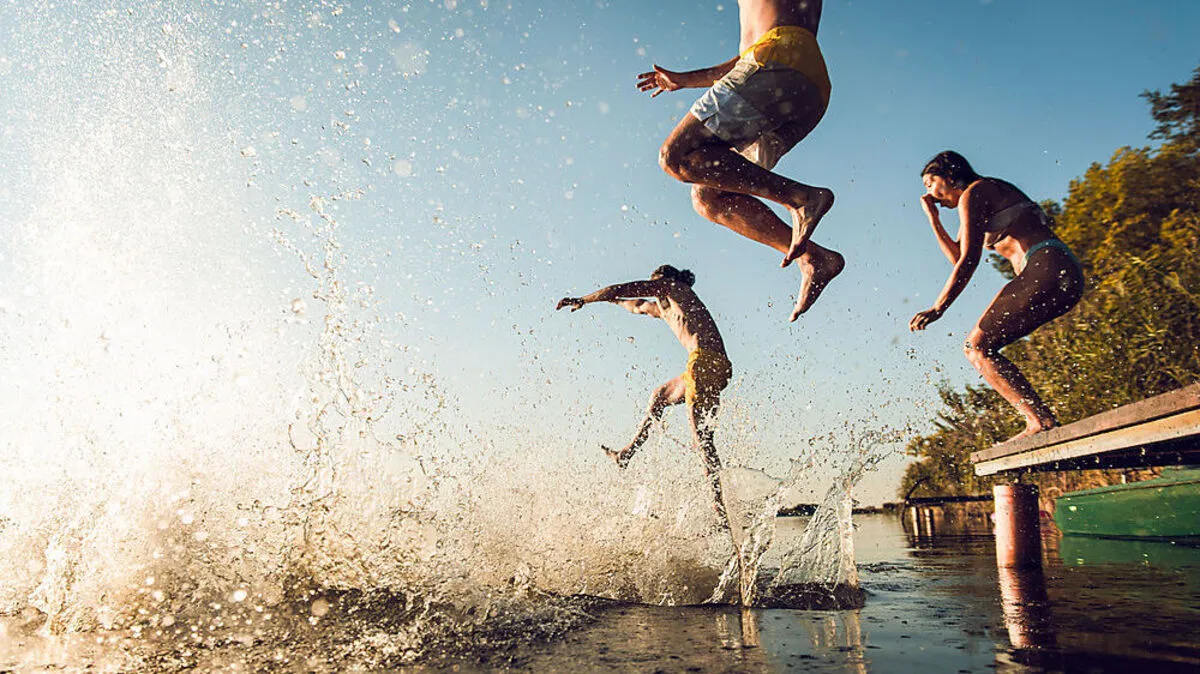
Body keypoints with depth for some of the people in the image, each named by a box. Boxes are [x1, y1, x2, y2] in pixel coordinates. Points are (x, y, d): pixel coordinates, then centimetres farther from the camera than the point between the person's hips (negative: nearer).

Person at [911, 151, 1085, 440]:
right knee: (976, 347, 10)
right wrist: (932, 217, 30)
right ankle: (1041, 419, 1)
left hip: (1046, 271, -10)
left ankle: (1040, 420, -19)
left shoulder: (972, 194, 0)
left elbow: (969, 260, -11)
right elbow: (957, 256, 31)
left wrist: (937, 308, -14)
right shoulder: (992, 193, 29)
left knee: (978, 348, -10)